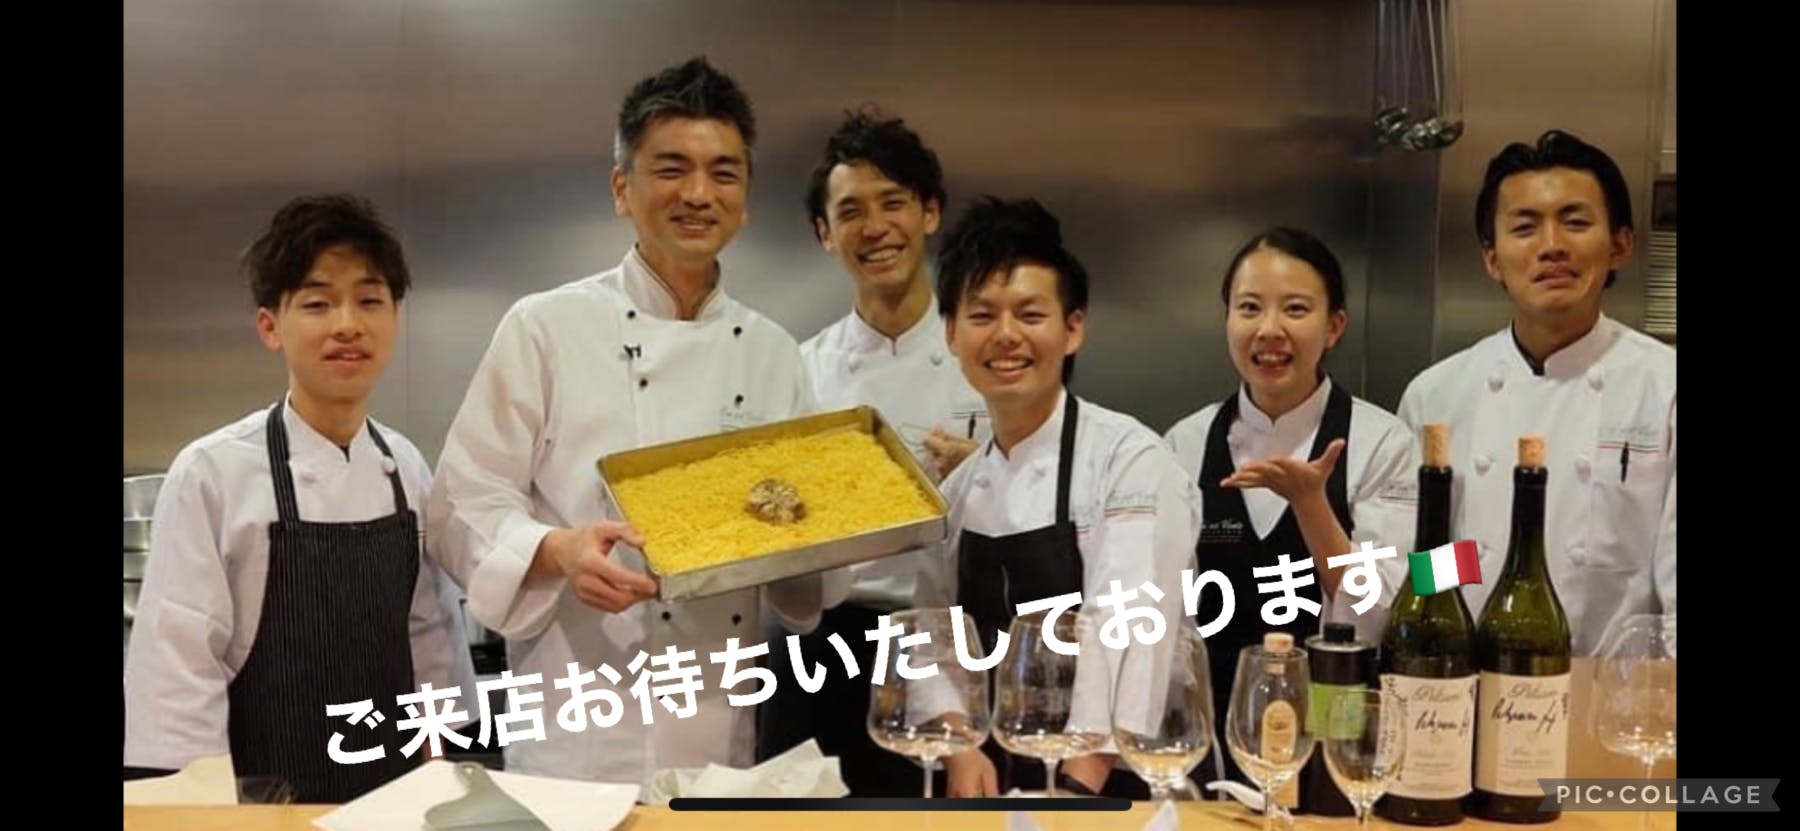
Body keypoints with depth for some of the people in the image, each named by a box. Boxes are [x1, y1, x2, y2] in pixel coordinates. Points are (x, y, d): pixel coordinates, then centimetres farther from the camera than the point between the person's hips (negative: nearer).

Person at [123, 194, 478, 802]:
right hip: (265, 796, -4)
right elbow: (178, 668, -11)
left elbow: (432, 636, 7)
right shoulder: (211, 473, -13)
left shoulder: (407, 470, 1)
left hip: (393, 788, 4)